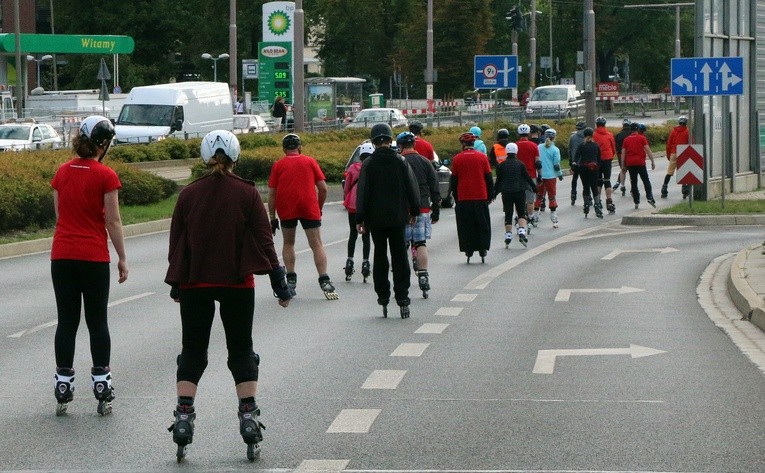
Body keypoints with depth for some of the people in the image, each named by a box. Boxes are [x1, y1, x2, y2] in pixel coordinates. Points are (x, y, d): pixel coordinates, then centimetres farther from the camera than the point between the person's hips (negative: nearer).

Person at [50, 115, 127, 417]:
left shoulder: (62, 173, 5)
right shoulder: (105, 176, -9)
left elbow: (59, 214, 10)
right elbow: (113, 221, -8)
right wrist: (122, 258, -2)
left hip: (62, 256, 4)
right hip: (94, 257, -4)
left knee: (66, 321, 7)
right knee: (97, 322, 5)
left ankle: (63, 390, 7)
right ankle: (102, 388, 7)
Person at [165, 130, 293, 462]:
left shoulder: (188, 195, -1)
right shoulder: (247, 194, -5)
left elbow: (176, 242, 4)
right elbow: (263, 241, -4)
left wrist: (176, 284, 15)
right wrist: (279, 284, 3)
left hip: (194, 283, 1)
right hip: (238, 282, -1)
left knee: (192, 350, 7)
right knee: (241, 350, 9)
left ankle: (183, 416, -4)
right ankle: (248, 416, 1)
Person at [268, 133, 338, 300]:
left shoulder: (278, 165, 7)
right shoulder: (310, 161, 7)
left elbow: (272, 193, 4)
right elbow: (323, 188, 4)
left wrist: (272, 217, 8)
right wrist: (320, 208, 17)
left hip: (286, 210, 1)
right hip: (309, 208, -1)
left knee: (288, 244, 18)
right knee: (317, 245, 0)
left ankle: (291, 279, 10)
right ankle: (324, 281, -12)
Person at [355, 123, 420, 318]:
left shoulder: (368, 164, -6)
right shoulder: (401, 162, -1)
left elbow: (363, 193, -6)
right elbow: (412, 188, 4)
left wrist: (360, 218, -2)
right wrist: (414, 211, 17)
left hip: (376, 219, -1)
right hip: (398, 218, 1)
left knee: (380, 257, 9)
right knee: (400, 258, 4)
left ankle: (383, 298, 8)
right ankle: (402, 299, -3)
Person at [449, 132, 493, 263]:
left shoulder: (457, 159, -2)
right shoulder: (482, 157, -1)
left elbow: (453, 180, 4)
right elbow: (489, 178, 3)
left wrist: (455, 197, 12)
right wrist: (490, 195, 11)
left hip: (463, 198, 0)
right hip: (481, 198, 0)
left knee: (466, 226, 7)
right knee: (482, 226, 9)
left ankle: (468, 250, 5)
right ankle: (483, 249, 7)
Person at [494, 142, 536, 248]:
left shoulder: (502, 165, 1)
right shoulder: (520, 164, -1)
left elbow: (498, 180, 3)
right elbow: (527, 177, 3)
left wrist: (495, 192, 12)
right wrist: (534, 187, 15)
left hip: (506, 192, 1)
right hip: (520, 191, -1)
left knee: (508, 215, 6)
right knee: (521, 213, 6)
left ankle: (508, 236, 4)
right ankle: (522, 232, -13)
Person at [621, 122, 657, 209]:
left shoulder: (626, 140, 8)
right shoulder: (642, 138, 1)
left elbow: (623, 153, 7)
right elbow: (648, 150, -4)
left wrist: (623, 165, 11)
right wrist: (652, 162, 0)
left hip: (630, 163, 2)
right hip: (640, 163, -2)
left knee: (633, 183, 6)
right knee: (646, 181, 4)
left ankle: (636, 202, 3)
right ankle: (649, 198, -11)